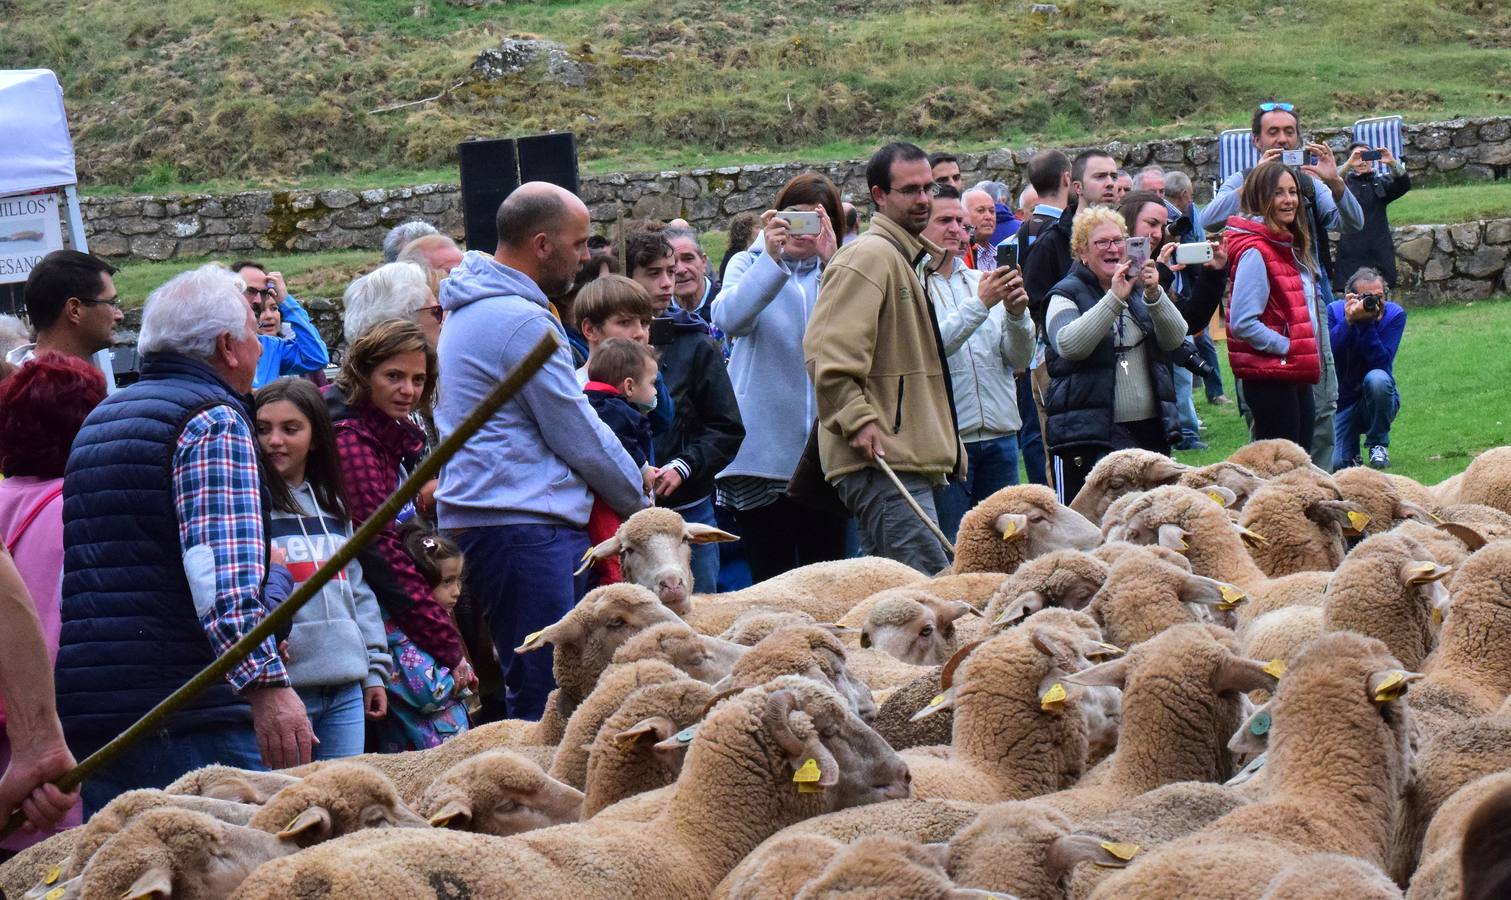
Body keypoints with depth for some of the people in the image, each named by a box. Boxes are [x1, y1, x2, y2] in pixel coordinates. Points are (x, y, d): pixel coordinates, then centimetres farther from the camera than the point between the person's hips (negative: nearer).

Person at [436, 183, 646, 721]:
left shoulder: (469, 310, 18)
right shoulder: (523, 322, -14)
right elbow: (580, 436, -9)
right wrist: (640, 504, 6)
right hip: (523, 529, -10)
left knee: (526, 690, 12)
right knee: (544, 701, -11)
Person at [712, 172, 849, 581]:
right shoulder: (751, 264, 7)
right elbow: (729, 317, -15)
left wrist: (832, 262, -21)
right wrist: (771, 258, -25)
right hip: (764, 451, -2)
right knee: (772, 579, 0)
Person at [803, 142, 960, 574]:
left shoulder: (912, 258, 23)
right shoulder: (869, 256, -11)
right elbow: (826, 351, -20)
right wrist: (857, 420, -24)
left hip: (904, 458, 11)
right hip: (882, 458, -11)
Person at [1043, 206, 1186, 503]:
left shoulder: (1140, 288, 15)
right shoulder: (1067, 295, 1)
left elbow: (1175, 339, 0)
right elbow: (1068, 344, -19)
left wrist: (1154, 296, -17)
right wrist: (1114, 299, -24)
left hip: (1149, 430, 5)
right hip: (1088, 435, -5)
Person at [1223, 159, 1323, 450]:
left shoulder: (1289, 246, 14)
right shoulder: (1255, 252, -16)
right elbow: (1242, 323, -22)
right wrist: (1287, 347, -18)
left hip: (1295, 375, 10)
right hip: (1270, 376, -10)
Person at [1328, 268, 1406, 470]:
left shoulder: (1394, 314, -11)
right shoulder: (1334, 311, -9)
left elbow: (1381, 362, -22)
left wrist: (1367, 324, -29)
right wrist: (1348, 321, -28)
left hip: (1377, 400, -1)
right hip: (1341, 403, 1)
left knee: (1377, 378, -36)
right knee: (1334, 464, -20)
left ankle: (1378, 445, -13)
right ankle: (1351, 450, 20)